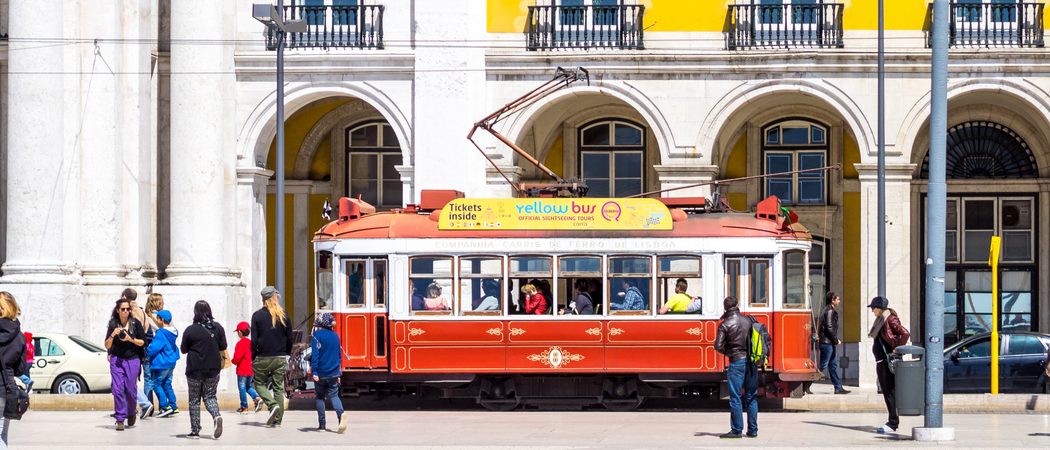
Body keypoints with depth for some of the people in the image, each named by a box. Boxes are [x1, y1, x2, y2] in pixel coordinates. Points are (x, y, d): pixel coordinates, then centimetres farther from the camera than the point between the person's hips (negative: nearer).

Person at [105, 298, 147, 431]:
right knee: (117, 389, -8)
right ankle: (120, 419, -3)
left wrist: (130, 339, -13)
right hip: (116, 360, 0)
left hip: (132, 360, 0)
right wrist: (113, 335, -15)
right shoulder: (113, 324, 2)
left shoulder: (135, 323, 0)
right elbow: (107, 346, 3)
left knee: (130, 389, 1)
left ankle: (131, 413, 29)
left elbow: (143, 342, 2)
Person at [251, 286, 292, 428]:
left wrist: (253, 358, 1)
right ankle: (277, 418, 6)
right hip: (280, 357, 3)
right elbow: (289, 338, 6)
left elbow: (254, 340, -7)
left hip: (263, 357, -3)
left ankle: (273, 405, -11)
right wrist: (287, 355, 17)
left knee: (260, 383, 12)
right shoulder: (283, 316, 2)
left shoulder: (257, 315, -6)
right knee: (278, 387, 7)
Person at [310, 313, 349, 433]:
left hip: (321, 373, -4)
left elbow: (315, 354, -16)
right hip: (334, 373, 4)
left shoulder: (317, 336, -9)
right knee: (333, 396, 6)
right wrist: (339, 371, 23)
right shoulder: (335, 336, 8)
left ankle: (322, 425, 9)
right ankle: (341, 414, -23)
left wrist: (314, 371, -17)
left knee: (319, 397, 10)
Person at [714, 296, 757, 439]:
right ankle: (753, 430, 12)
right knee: (751, 397, 10)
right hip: (751, 362, 4)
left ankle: (736, 430, 0)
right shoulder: (749, 320, 5)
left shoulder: (725, 325, -7)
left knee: (735, 397, 1)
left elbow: (718, 346, -11)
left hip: (737, 362, -4)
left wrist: (728, 352, 7)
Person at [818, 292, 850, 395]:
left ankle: (838, 388, 16)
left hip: (828, 343, 11)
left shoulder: (829, 310, 17)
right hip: (827, 343, -11)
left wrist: (835, 339, 15)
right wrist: (836, 340, -12)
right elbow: (829, 328, -21)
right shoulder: (830, 311, -14)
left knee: (833, 365, 12)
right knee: (822, 365, -7)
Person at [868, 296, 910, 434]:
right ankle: (893, 421, 18)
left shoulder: (891, 319, -13)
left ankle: (893, 423, -9)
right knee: (886, 392, 12)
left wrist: (897, 349, -17)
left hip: (889, 361, -10)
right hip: (881, 361, 10)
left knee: (890, 392, -9)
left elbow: (905, 334, -22)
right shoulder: (880, 320, 15)